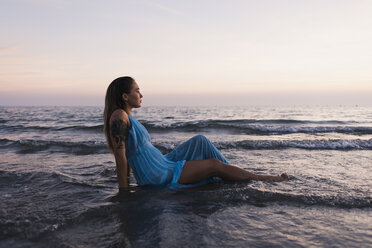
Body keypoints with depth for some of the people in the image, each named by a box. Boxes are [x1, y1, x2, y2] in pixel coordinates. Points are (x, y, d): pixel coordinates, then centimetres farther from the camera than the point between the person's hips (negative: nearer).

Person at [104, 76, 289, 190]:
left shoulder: (128, 117, 11)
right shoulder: (119, 116, -19)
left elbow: (128, 154, 15)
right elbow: (120, 156, -22)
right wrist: (124, 191, -21)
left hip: (164, 164, 10)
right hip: (158, 178, -10)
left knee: (200, 141, 10)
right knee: (214, 164, -5)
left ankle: (234, 176, 14)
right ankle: (263, 178, 12)